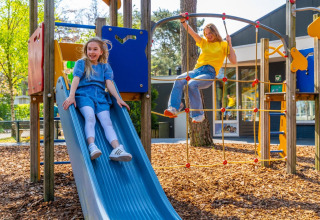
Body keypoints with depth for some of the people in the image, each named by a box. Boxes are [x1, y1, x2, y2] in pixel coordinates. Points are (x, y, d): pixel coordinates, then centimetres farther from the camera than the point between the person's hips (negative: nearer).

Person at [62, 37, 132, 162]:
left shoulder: (105, 66, 22)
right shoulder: (81, 63, 15)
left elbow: (109, 83, 11)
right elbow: (76, 79, 0)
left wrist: (118, 98, -3)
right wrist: (71, 96, -15)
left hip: (100, 96, 2)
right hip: (84, 94, -2)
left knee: (106, 121, -20)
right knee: (90, 117, -30)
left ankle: (117, 149, -39)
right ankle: (92, 147, -47)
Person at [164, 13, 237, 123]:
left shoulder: (223, 45, 11)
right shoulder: (204, 42, 24)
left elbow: (234, 61, 0)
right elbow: (192, 32, 13)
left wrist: (229, 44, -6)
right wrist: (183, 22, -2)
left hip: (210, 73, -4)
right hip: (197, 70, 5)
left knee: (192, 84, -34)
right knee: (179, 80, -27)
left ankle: (198, 114, -24)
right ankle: (173, 109, -34)